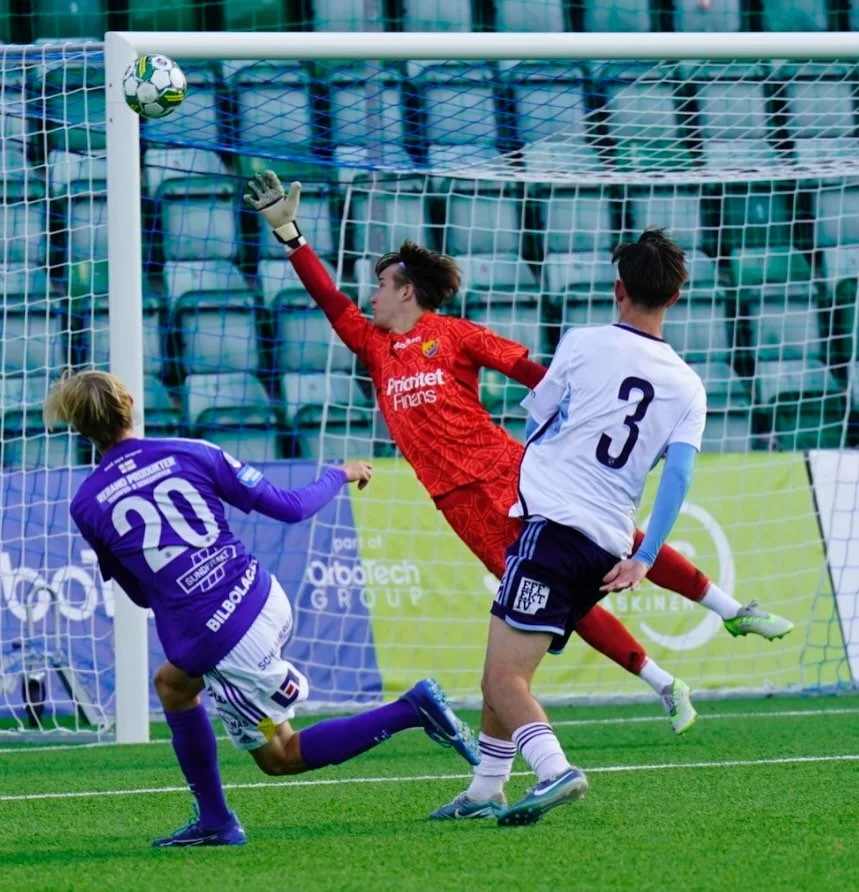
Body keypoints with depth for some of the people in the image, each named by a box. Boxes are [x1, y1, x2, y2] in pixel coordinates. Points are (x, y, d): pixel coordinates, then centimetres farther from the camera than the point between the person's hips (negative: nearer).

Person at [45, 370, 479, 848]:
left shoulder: (86, 505, -2)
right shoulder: (189, 453, 0)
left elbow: (141, 593, 10)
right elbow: (290, 508, 1)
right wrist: (340, 475, 20)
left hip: (215, 642, -5)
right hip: (266, 602, 5)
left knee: (279, 755, 14)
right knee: (172, 682, 29)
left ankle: (412, 710, -4)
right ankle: (213, 823, 26)